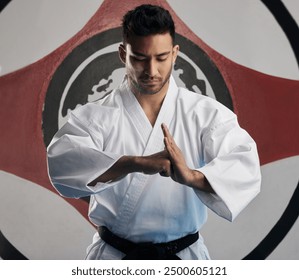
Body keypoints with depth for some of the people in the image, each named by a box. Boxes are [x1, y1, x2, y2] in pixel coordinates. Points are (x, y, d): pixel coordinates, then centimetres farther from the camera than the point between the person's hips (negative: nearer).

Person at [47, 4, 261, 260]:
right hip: (113, 256, 0)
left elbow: (245, 168, -20)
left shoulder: (206, 113, -7)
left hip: (185, 255, 1)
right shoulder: (95, 115, -9)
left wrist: (193, 176, -40)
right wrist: (137, 163, -39)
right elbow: (62, 162, -26)